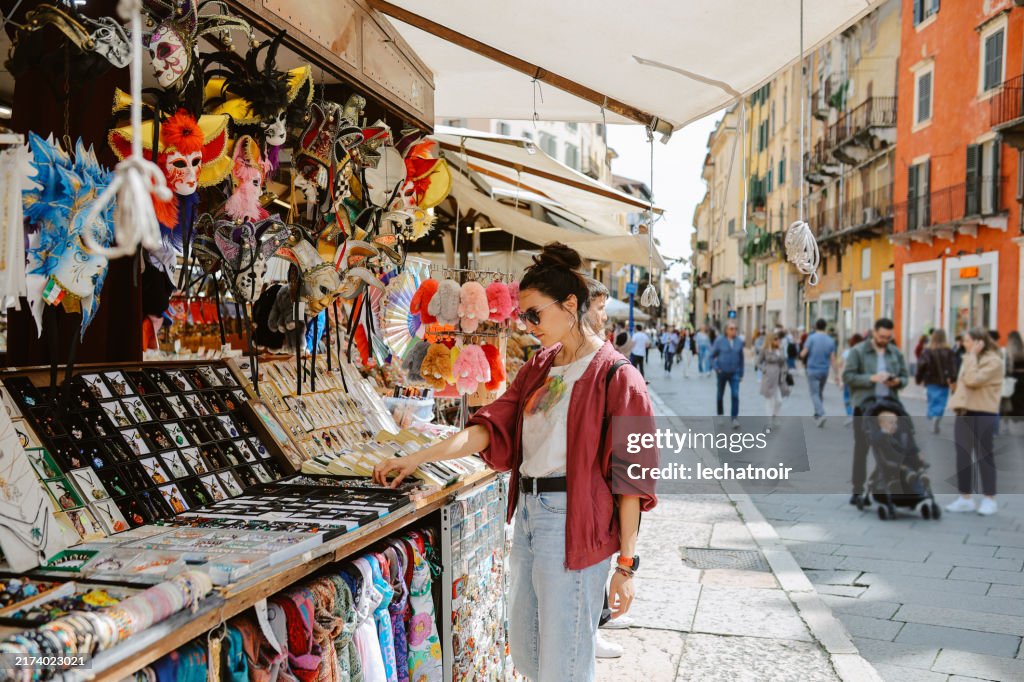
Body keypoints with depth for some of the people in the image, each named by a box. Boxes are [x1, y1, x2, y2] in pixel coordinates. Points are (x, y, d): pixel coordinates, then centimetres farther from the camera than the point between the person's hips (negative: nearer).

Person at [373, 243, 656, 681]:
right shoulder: (539, 368, 13)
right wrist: (417, 459, -1)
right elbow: (492, 427, 8)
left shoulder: (614, 376, -11)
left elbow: (630, 478, -11)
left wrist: (626, 563, -11)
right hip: (528, 513, 8)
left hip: (570, 521, -8)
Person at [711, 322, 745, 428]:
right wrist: (716, 367, -11)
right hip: (722, 372, 0)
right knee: (720, 395, 13)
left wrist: (741, 374, 7)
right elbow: (712, 355, 0)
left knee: (735, 395, -13)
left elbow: (741, 358, 6)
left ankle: (734, 418, -11)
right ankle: (720, 415, 33)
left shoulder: (739, 341, -1)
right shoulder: (719, 341, -7)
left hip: (734, 373, 0)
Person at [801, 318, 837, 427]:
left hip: (813, 370, -4)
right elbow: (833, 359, -1)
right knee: (820, 393, 20)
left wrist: (801, 353, 12)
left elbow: (803, 354, -12)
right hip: (825, 370, 4)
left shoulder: (811, 338, -10)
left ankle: (821, 414, -21)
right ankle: (817, 413, 29)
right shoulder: (831, 340, 1)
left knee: (814, 394, -3)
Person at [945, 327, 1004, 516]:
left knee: (984, 456, 0)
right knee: (962, 456, 8)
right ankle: (965, 498, 15)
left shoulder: (993, 361, -11)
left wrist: (972, 356, -16)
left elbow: (973, 381, -22)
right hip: (964, 413, 8)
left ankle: (989, 499, 10)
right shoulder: (970, 359, 16)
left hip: (984, 415, -8)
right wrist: (956, 402, 11)